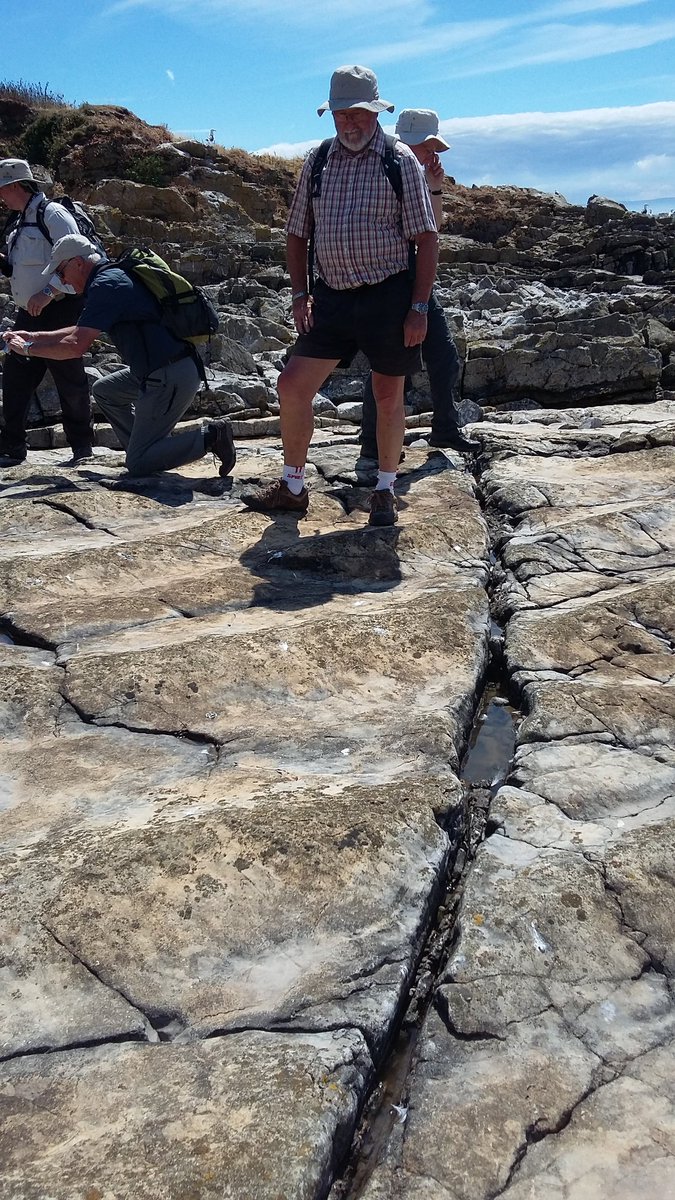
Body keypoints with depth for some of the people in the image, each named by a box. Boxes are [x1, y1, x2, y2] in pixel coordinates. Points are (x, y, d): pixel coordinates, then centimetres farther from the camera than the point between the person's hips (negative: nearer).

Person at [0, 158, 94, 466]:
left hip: (58, 312, -9)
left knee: (70, 380, -1)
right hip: (29, 314, 9)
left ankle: (82, 447, 10)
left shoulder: (53, 214, -8)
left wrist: (49, 293, -25)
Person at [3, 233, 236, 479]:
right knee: (104, 390, 25)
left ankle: (210, 437, -6)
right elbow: (83, 331, 30)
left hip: (171, 380, -10)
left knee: (137, 465, -5)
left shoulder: (106, 284, -13)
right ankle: (145, 447, 19)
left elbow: (76, 346, -18)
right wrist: (34, 336, 28)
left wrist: (28, 348, -3)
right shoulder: (115, 275, 18)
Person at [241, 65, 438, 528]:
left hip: (389, 294, -4)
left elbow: (427, 237, -4)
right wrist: (300, 294, 4)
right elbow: (297, 233, 16)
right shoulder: (317, 163, 10)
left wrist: (419, 307, -11)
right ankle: (293, 487, 11)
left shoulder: (401, 161, -1)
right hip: (332, 295, 4)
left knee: (388, 396, 4)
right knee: (292, 385, -2)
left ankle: (385, 491, 19)